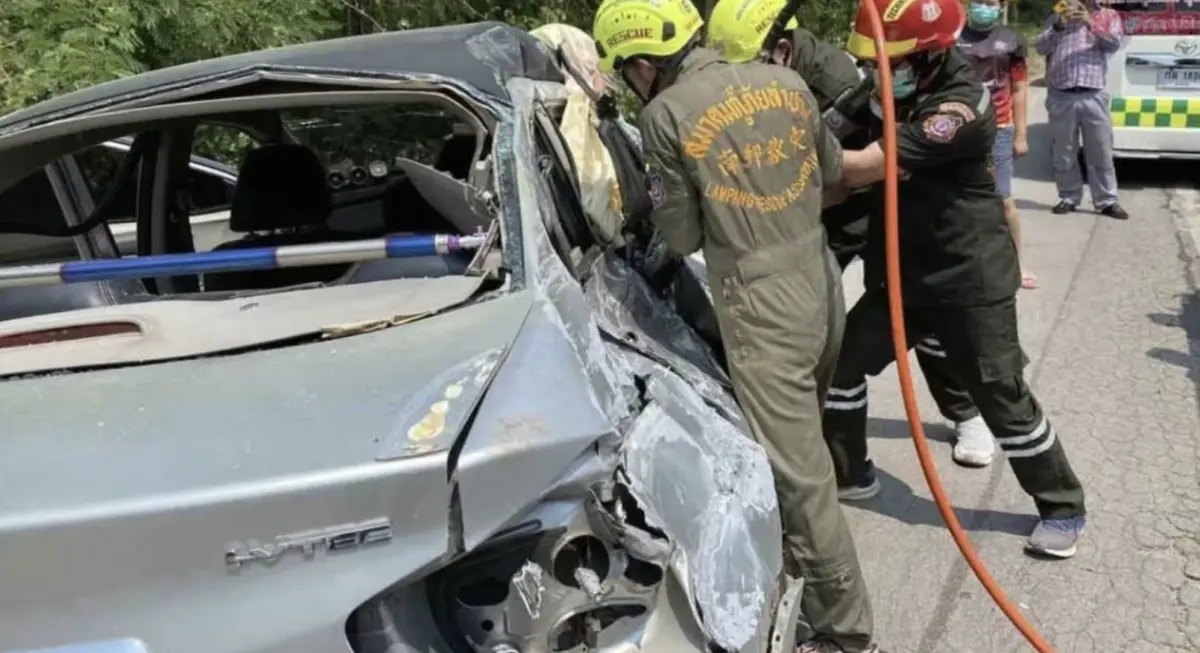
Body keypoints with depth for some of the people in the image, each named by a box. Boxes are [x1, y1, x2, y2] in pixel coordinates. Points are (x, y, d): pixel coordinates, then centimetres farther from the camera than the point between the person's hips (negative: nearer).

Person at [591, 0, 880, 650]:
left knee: (798, 470, 1)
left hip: (762, 306, -7)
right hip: (820, 283, 7)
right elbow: (831, 170, 19)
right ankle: (799, 555, 43)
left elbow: (683, 237, -4)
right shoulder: (785, 80, 6)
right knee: (801, 445, 24)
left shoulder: (665, 115, -11)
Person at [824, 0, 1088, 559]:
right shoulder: (895, 87, 2)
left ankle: (1063, 507, 23)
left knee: (1003, 398, 2)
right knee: (840, 362, 9)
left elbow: (862, 169, -29)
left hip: (971, 281, -8)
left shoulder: (959, 107, -26)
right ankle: (845, 470, 30)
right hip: (902, 273, 8)